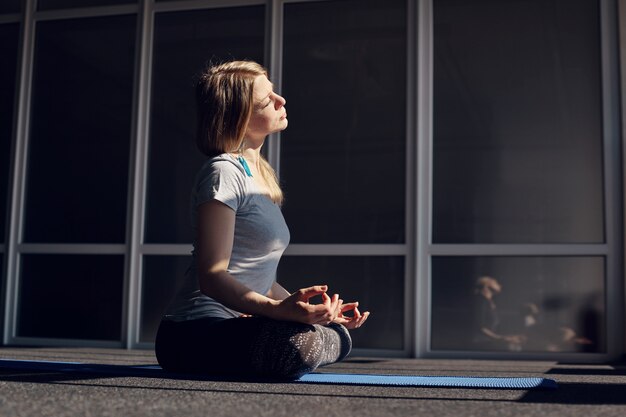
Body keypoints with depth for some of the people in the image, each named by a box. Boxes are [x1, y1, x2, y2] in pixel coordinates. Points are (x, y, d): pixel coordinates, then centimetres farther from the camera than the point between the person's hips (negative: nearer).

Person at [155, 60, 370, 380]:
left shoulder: (260, 174, 17)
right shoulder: (224, 173, -12)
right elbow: (212, 276, -21)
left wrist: (310, 312, 8)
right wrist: (279, 309, -35)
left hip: (238, 321, 9)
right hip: (195, 332, -9)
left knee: (339, 337, 12)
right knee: (301, 344, -34)